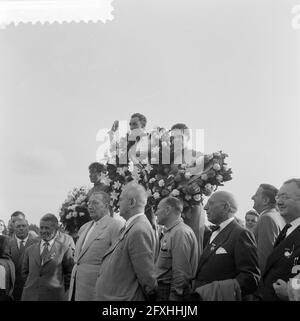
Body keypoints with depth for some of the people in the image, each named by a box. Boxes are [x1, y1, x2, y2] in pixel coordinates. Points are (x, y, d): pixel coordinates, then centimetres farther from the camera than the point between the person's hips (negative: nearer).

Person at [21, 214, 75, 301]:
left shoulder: (64, 249, -2)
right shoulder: (30, 250, 10)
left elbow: (70, 272, 2)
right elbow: (25, 272, 18)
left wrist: (61, 290, 1)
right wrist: (31, 285, 9)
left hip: (53, 297, -3)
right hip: (30, 296, 3)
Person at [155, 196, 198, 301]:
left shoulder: (180, 232, -17)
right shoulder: (170, 232, 13)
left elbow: (181, 273, -21)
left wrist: (174, 297, -20)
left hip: (170, 293, -9)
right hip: (162, 288, 9)